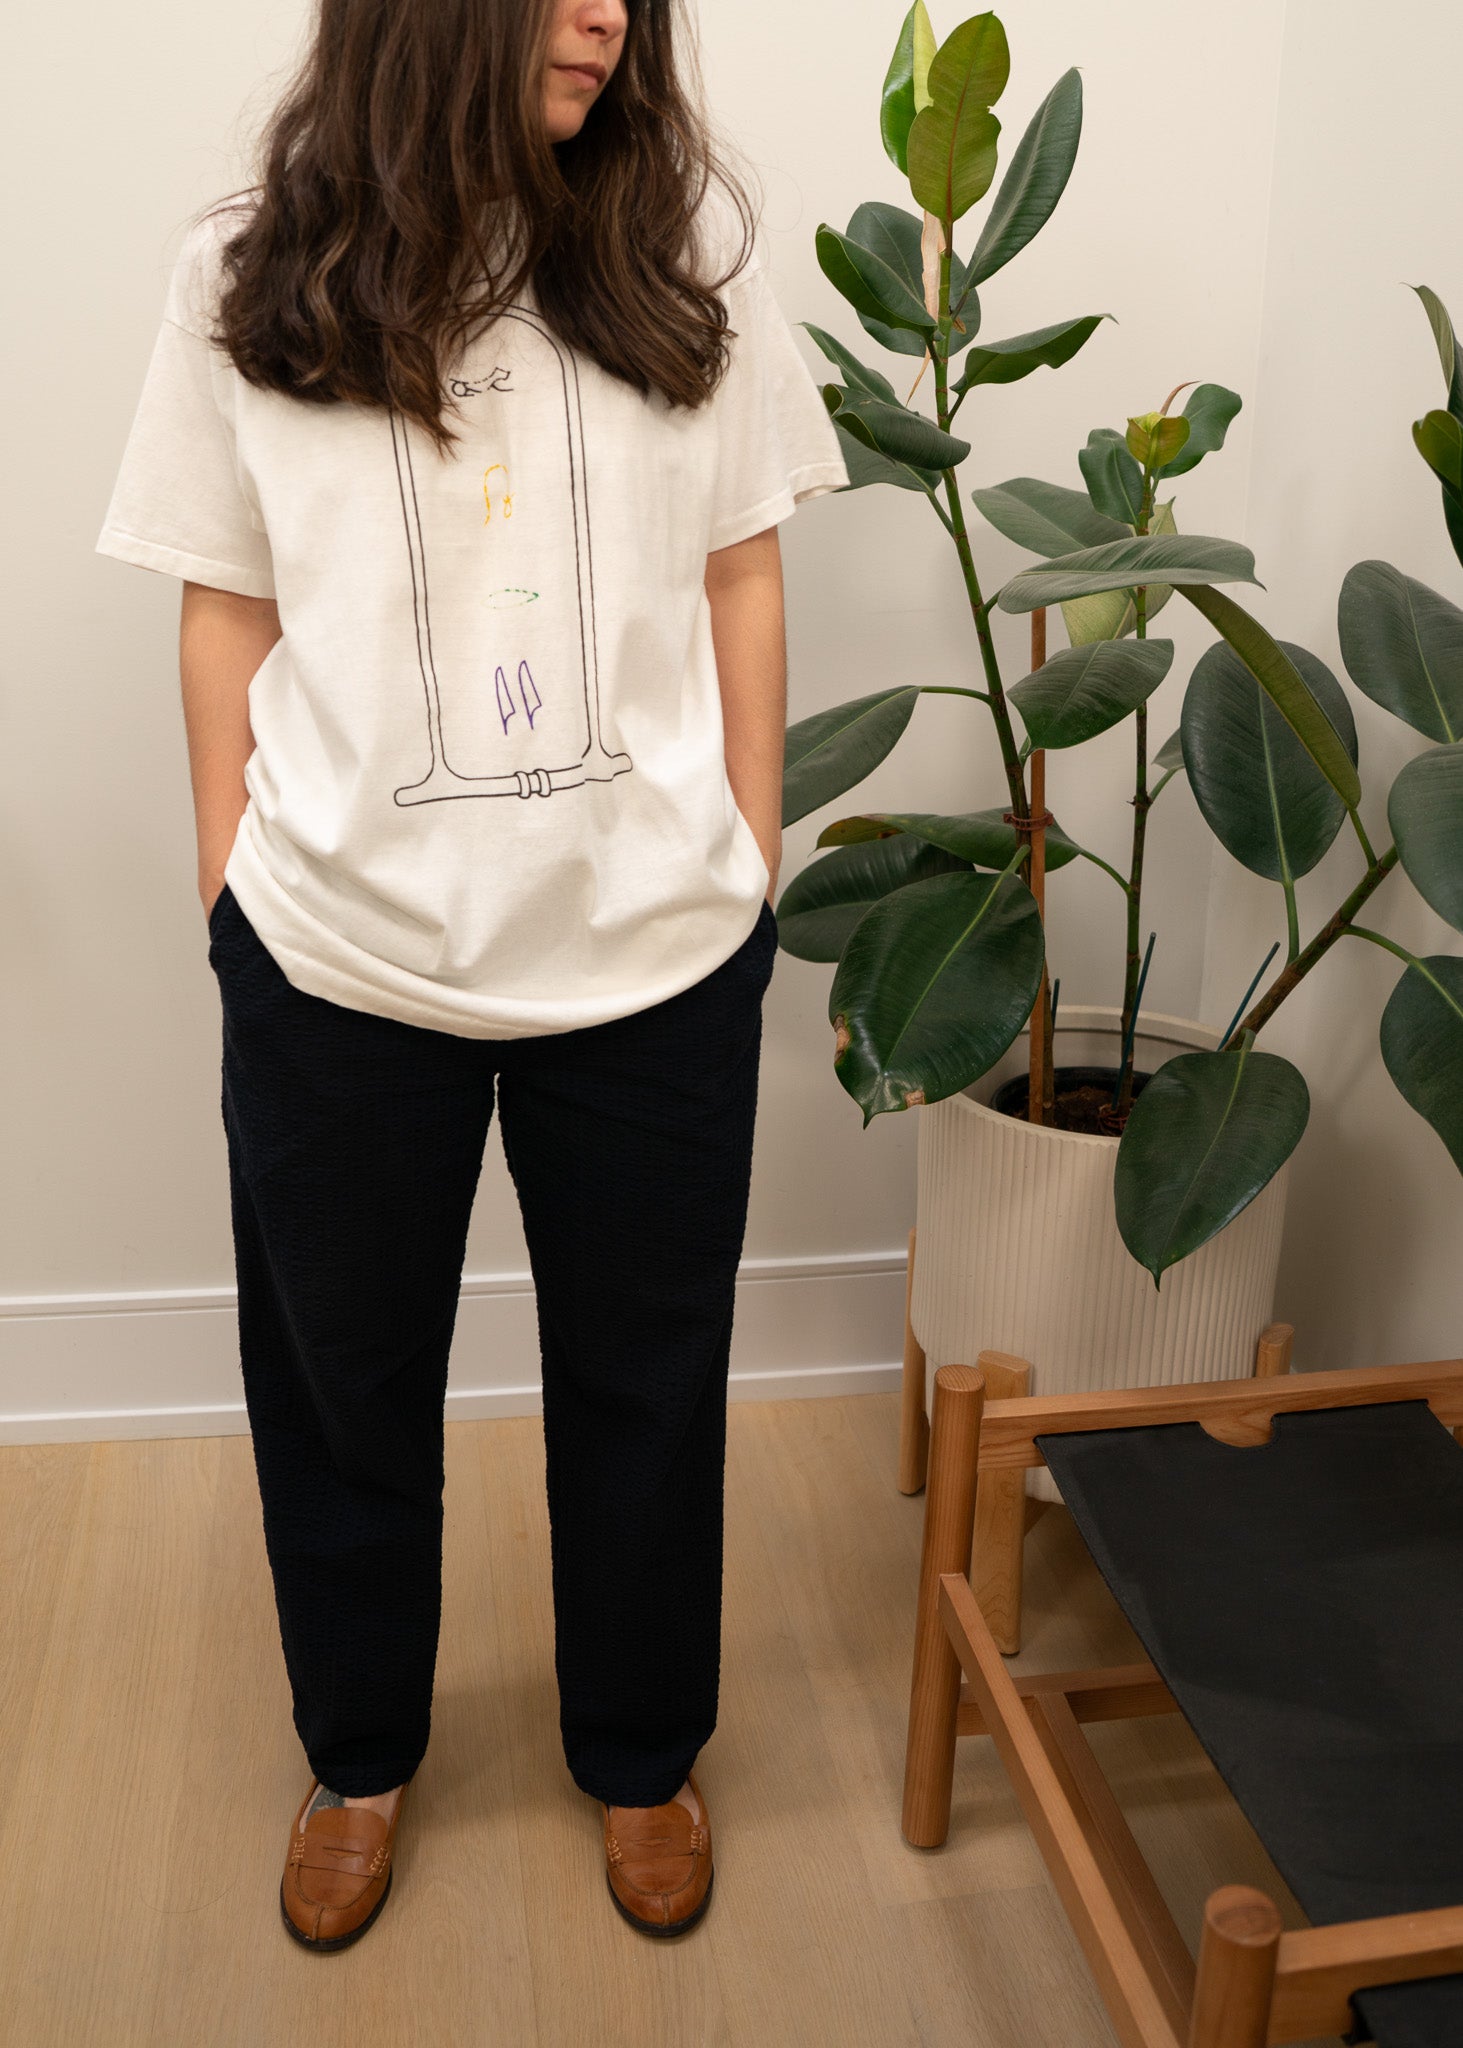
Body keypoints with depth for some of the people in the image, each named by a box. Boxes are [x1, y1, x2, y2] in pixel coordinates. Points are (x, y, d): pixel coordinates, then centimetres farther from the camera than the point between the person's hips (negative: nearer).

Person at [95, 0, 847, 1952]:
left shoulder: (685, 247, 1)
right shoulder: (252, 280, 0)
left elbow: (742, 577, 4)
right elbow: (227, 615, 4)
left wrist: (751, 864, 4)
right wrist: (236, 889, 3)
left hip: (650, 950, 1)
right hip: (340, 956, 0)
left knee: (643, 1379, 15)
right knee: (341, 1383, 17)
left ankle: (642, 1756, 42)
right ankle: (360, 1754, 44)